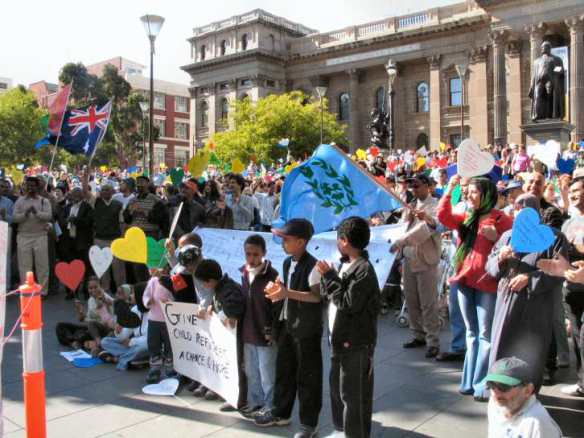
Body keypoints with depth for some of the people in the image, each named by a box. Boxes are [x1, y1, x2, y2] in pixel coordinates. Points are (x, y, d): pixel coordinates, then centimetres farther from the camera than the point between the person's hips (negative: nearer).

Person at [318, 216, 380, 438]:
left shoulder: (364, 269, -19)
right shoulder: (346, 264, 8)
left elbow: (348, 303, -22)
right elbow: (333, 296, 11)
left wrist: (329, 276, -17)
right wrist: (327, 276, -4)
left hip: (355, 343, -9)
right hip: (341, 339, 9)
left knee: (353, 394, 1)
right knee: (337, 388, 21)